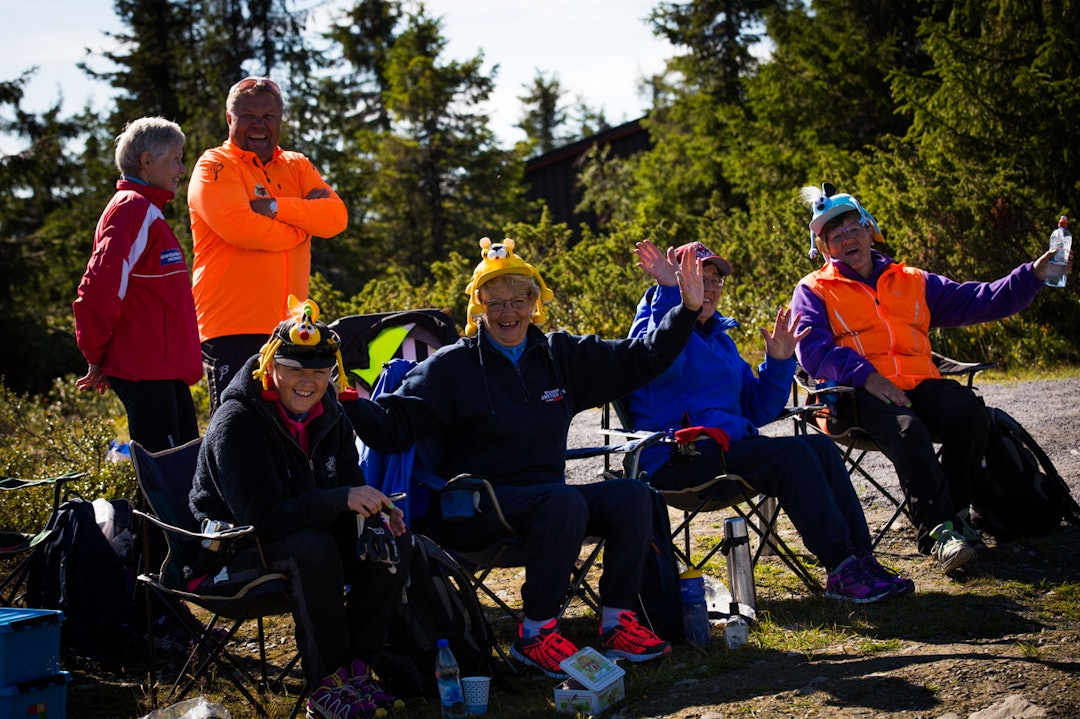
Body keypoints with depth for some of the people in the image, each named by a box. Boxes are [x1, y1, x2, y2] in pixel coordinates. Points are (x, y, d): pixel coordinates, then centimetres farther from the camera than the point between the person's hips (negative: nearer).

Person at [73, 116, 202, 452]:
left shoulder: (149, 212, 21)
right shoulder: (132, 208, -12)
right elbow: (98, 288, -21)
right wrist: (97, 357, -12)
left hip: (166, 369, 10)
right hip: (145, 370, -10)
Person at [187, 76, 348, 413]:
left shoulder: (296, 166, 17)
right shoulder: (215, 166, 0)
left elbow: (335, 216, -1)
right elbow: (237, 226, -19)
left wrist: (275, 206, -14)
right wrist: (302, 228, -4)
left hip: (289, 327, 6)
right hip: (234, 329, -6)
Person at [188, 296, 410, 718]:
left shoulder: (329, 416, 2)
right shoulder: (237, 422, -22)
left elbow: (348, 486, 7)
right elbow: (261, 516, -29)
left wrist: (375, 510, -19)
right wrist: (341, 500, -35)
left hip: (307, 531, 8)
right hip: (232, 548, -7)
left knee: (393, 545, -13)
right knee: (315, 550, -36)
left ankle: (354, 667, -7)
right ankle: (327, 685, -25)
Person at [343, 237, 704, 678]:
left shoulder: (560, 356, 10)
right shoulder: (453, 366, -3)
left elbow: (642, 359, 12)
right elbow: (393, 426, -12)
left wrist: (687, 310, 1)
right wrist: (347, 400, -31)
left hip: (543, 497, 5)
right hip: (476, 508, -5)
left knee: (631, 496, -16)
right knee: (564, 503, -33)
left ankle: (616, 624, -9)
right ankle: (535, 635, -23)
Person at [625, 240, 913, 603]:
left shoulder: (720, 339, 23)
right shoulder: (654, 322, 0)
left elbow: (757, 410, 22)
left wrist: (778, 362, 8)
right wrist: (671, 291, -31)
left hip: (727, 445, 8)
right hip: (677, 459, -8)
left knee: (822, 447, -12)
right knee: (792, 454, -25)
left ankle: (860, 560, -15)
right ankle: (842, 569, -23)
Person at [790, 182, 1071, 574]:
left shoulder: (911, 281, 25)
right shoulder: (814, 291, 13)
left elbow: (977, 302, 18)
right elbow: (813, 350, -4)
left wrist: (1033, 274, 6)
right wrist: (866, 376, -18)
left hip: (919, 384, 4)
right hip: (860, 393, -4)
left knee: (969, 413, -27)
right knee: (907, 431, -36)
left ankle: (954, 511, -13)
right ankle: (938, 529, -34)